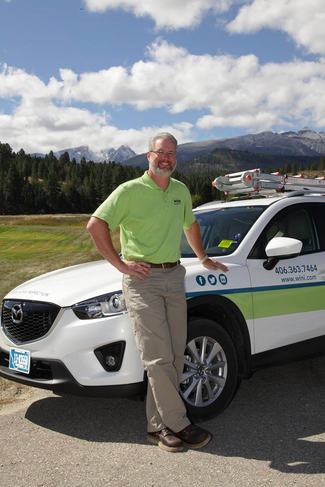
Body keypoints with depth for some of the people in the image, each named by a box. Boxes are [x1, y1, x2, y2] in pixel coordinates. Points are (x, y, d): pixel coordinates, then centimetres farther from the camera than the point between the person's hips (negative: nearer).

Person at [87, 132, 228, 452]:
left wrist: (203, 258, 32)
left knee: (175, 355, 4)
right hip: (142, 279, -6)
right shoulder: (130, 191, -4)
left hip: (174, 276, 6)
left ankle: (158, 425, 13)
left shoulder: (181, 191, 14)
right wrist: (120, 264, -10)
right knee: (158, 357, -7)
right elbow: (96, 225, -8)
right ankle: (178, 424, 4)